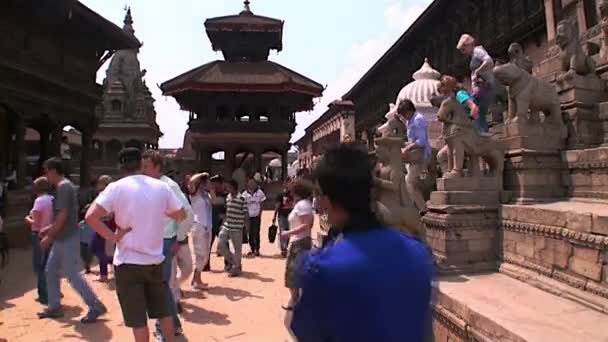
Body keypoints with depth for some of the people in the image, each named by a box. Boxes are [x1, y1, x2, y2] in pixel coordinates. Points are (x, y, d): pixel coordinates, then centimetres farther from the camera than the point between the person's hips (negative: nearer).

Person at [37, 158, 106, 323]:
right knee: (51, 270, 17)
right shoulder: (66, 186, 14)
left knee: (73, 275, -5)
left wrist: (49, 237, -16)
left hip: (67, 239, -10)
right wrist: (49, 228, 21)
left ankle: (96, 307, 1)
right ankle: (55, 307, 27)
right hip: (62, 239, 10)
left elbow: (62, 216, -23)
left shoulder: (63, 187, -17)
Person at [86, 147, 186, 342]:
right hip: (155, 259, 3)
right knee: (163, 310, 19)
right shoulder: (161, 187, 0)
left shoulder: (116, 188, -10)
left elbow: (91, 216, -20)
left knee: (137, 317, 7)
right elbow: (181, 215, 7)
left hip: (128, 261, -3)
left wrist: (112, 236, -11)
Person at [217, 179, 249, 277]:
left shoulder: (241, 199, -13)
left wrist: (246, 226, -12)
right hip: (226, 226, 6)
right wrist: (223, 222, 17)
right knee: (220, 244, 1)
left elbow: (246, 213, -10)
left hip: (237, 228, -6)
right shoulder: (227, 197, 7)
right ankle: (230, 260, 25)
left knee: (237, 248, 4)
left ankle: (236, 268, 20)